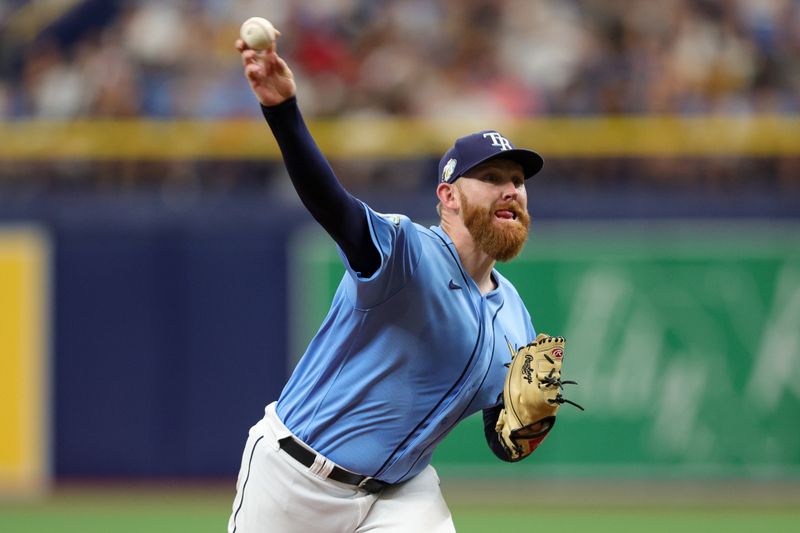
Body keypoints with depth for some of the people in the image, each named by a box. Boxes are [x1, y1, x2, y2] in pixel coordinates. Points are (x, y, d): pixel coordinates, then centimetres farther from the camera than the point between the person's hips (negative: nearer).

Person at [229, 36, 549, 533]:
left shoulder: (515, 320, 6)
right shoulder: (407, 251, -15)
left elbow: (505, 446, 12)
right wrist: (283, 109, -54)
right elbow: (330, 203, -36)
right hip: (295, 474, -5)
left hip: (400, 492, 5)